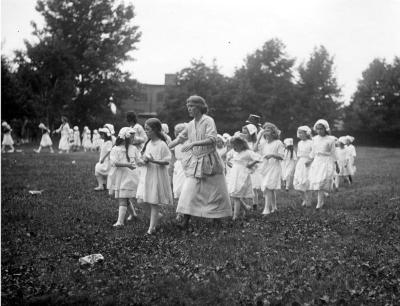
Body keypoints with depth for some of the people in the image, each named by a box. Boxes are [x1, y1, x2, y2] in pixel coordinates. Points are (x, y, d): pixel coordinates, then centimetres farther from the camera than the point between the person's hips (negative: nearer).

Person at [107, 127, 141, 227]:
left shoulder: (133, 149, 7)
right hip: (118, 176, 1)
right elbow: (114, 162, -15)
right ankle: (133, 213, 36)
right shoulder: (115, 149, -1)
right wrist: (127, 164, -24)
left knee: (123, 199, -9)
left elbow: (139, 161, 8)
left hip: (129, 176, -1)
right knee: (125, 198, 12)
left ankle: (120, 221, -14)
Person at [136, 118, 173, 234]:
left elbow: (167, 161, -17)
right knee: (145, 200, 9)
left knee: (154, 201, 0)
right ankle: (157, 215, 33)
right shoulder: (148, 143, 9)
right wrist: (143, 161, -8)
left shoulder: (162, 145, -13)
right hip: (146, 175, 7)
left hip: (157, 176, -7)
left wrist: (153, 161, -29)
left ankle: (151, 227, 6)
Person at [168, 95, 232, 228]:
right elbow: (179, 138, 15)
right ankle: (186, 220, -5)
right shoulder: (190, 124, 7)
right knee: (189, 191, -6)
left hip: (209, 160, -5)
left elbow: (212, 139, -22)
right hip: (195, 161, 5)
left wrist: (193, 143, -31)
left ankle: (217, 217, 22)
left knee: (215, 192, 5)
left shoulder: (208, 121, -10)